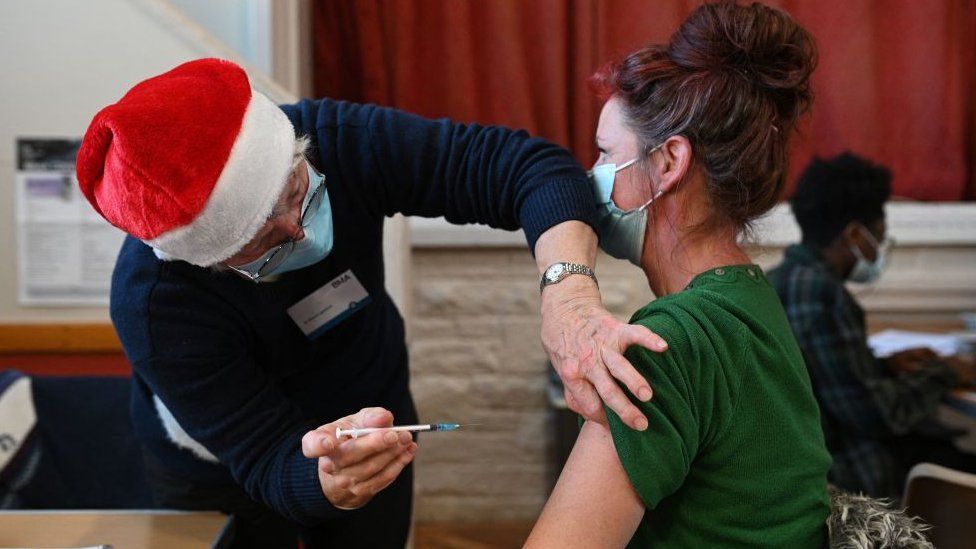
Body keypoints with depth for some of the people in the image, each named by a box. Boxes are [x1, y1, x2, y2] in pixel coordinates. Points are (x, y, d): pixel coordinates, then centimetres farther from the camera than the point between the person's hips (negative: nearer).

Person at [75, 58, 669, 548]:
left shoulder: (338, 138, -29)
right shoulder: (153, 303, -35)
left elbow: (528, 163, -34)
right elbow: (269, 466, -34)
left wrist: (568, 292, -52)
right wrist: (332, 481, -57)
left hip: (373, 415, 3)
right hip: (224, 480, -3)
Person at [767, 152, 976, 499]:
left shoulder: (779, 280, 6)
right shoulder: (821, 292, -22)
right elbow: (878, 415, -21)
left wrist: (883, 366, 11)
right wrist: (940, 374, -5)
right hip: (843, 475, -9)